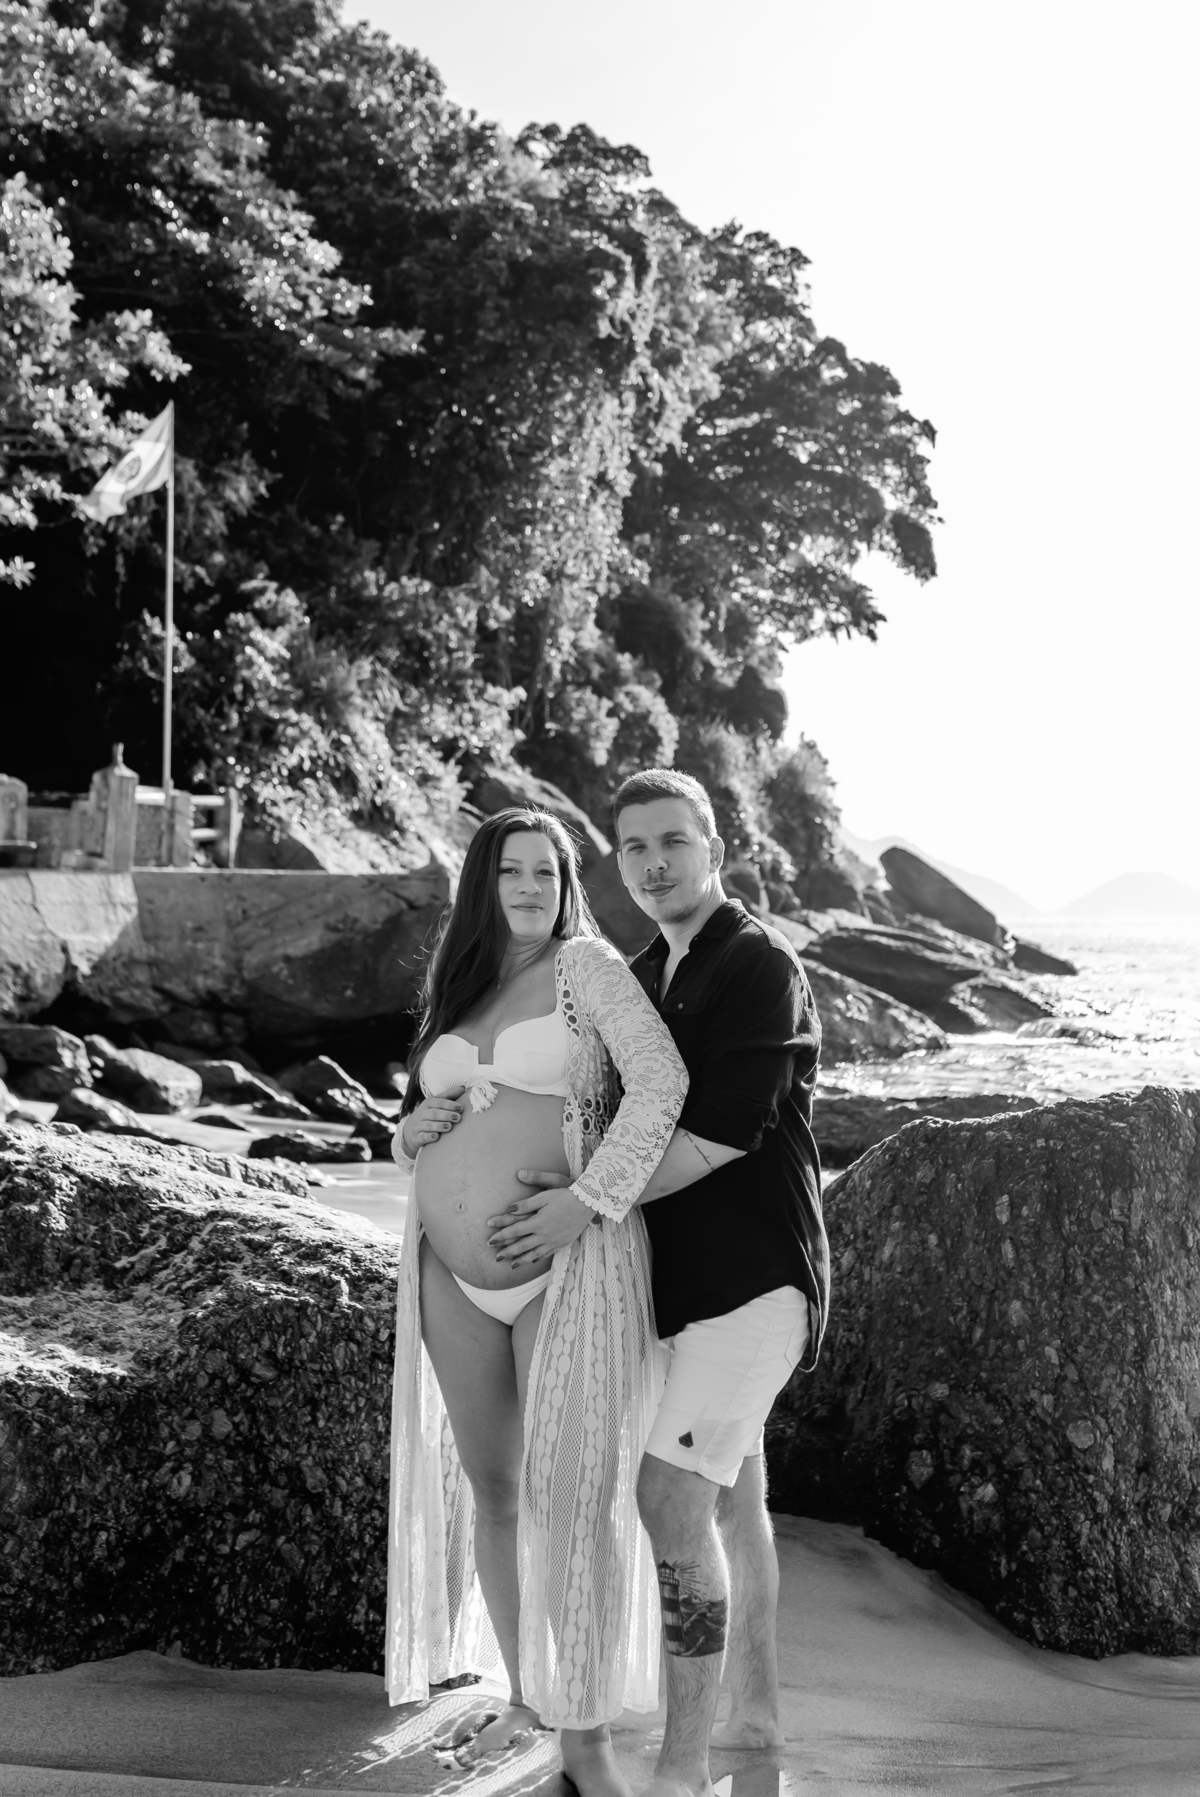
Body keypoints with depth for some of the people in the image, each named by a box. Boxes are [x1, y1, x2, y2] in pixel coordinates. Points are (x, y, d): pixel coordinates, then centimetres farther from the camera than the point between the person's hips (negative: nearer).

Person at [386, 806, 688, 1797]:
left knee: (576, 1498, -3)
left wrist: (588, 1199, -22)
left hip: (569, 1266, -6)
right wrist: (413, 1133, 2)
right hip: (455, 1276, 6)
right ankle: (524, 1695, 28)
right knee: (490, 1489, 12)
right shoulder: (458, 991, 14)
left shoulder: (587, 965, -3)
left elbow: (662, 1081, -16)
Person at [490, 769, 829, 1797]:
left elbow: (724, 1131, -21)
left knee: (673, 1495, -13)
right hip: (684, 1273, 9)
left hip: (753, 1274, -9)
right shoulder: (646, 977, 14)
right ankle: (757, 1712, 33)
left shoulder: (760, 964, -13)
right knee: (730, 1496, 18)